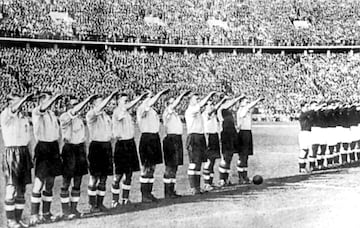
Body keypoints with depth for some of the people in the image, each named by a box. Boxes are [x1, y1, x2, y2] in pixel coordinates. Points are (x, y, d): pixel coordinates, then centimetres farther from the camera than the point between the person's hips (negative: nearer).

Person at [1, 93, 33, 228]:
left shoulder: (24, 119, 15)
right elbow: (13, 110, -28)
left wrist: (30, 158, 17)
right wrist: (27, 97, -28)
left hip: (24, 153, 6)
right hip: (11, 153, -6)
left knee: (22, 189, 8)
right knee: (11, 188, -6)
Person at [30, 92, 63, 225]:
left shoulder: (52, 113, 14)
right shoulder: (36, 112, -7)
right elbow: (43, 108, -32)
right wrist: (57, 96, -27)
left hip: (54, 147, 7)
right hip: (42, 147, -7)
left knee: (50, 183, 10)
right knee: (39, 183, -8)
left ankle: (46, 213, 18)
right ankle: (34, 215, -3)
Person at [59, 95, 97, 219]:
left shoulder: (79, 118, 12)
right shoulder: (64, 117, -10)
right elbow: (75, 111, -30)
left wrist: (84, 155, 19)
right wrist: (88, 99, -30)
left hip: (80, 149, 7)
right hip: (69, 149, -7)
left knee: (78, 182, 8)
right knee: (66, 182, -1)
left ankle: (74, 208, 16)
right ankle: (65, 210, 5)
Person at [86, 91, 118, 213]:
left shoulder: (106, 116, 16)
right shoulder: (91, 115, -6)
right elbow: (99, 109, -28)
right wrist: (111, 96, -28)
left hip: (107, 146, 6)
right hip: (96, 146, -6)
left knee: (104, 177, 8)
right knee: (94, 177, -2)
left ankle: (100, 203, 15)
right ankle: (92, 204, 4)